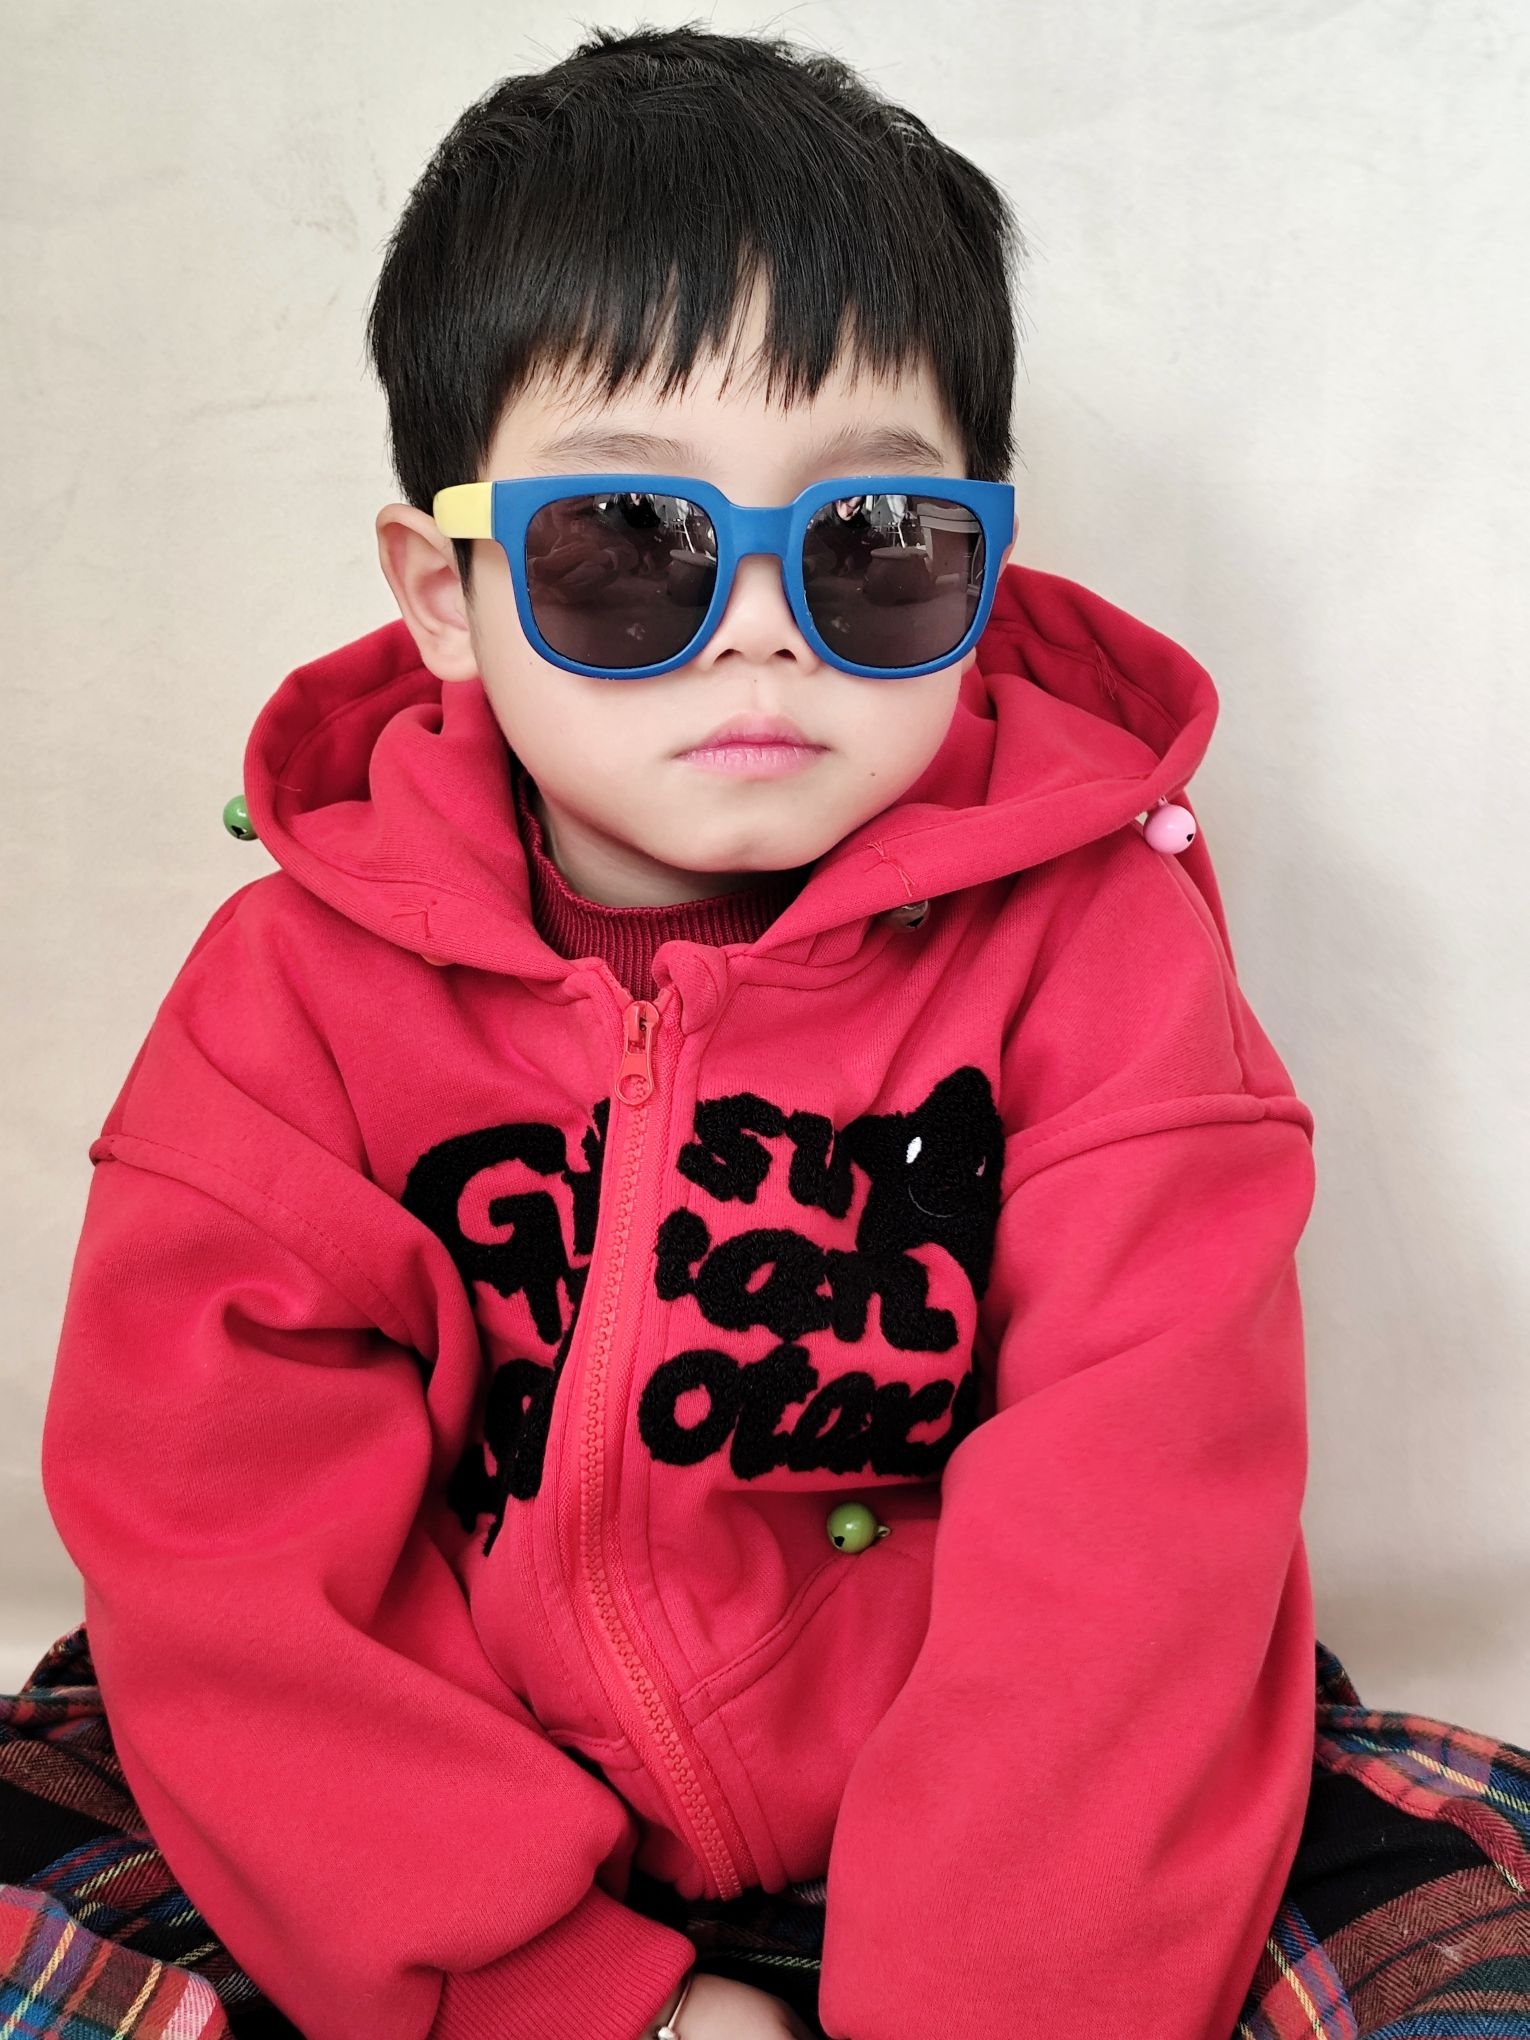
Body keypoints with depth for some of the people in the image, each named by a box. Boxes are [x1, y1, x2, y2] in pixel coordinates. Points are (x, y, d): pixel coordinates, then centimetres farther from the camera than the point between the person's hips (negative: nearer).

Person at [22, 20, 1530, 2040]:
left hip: (975, 1828, 1)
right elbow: (224, 1555, -11)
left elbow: (1124, 1552, -15)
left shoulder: (1090, 940, -8)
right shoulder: (305, 983, -6)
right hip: (473, 1859, 0)